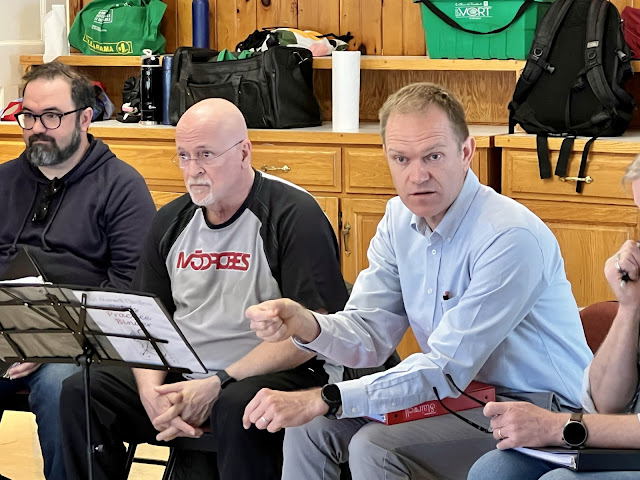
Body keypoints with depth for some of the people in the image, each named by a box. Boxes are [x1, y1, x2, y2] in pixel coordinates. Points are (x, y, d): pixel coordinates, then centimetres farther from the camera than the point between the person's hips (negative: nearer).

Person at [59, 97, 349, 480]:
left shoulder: (295, 215, -9)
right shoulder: (172, 222, 12)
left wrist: (218, 384, -21)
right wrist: (150, 391, -10)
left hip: (279, 375, -6)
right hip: (182, 375, 6)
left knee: (237, 406, -39)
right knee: (80, 392, -14)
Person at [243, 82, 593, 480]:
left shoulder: (511, 237, -25)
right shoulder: (400, 218, 2)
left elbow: (447, 368, -26)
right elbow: (371, 335, 1)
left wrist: (322, 400, -29)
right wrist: (304, 325, -22)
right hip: (458, 392, 8)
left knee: (373, 446, -24)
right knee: (311, 427, -4)